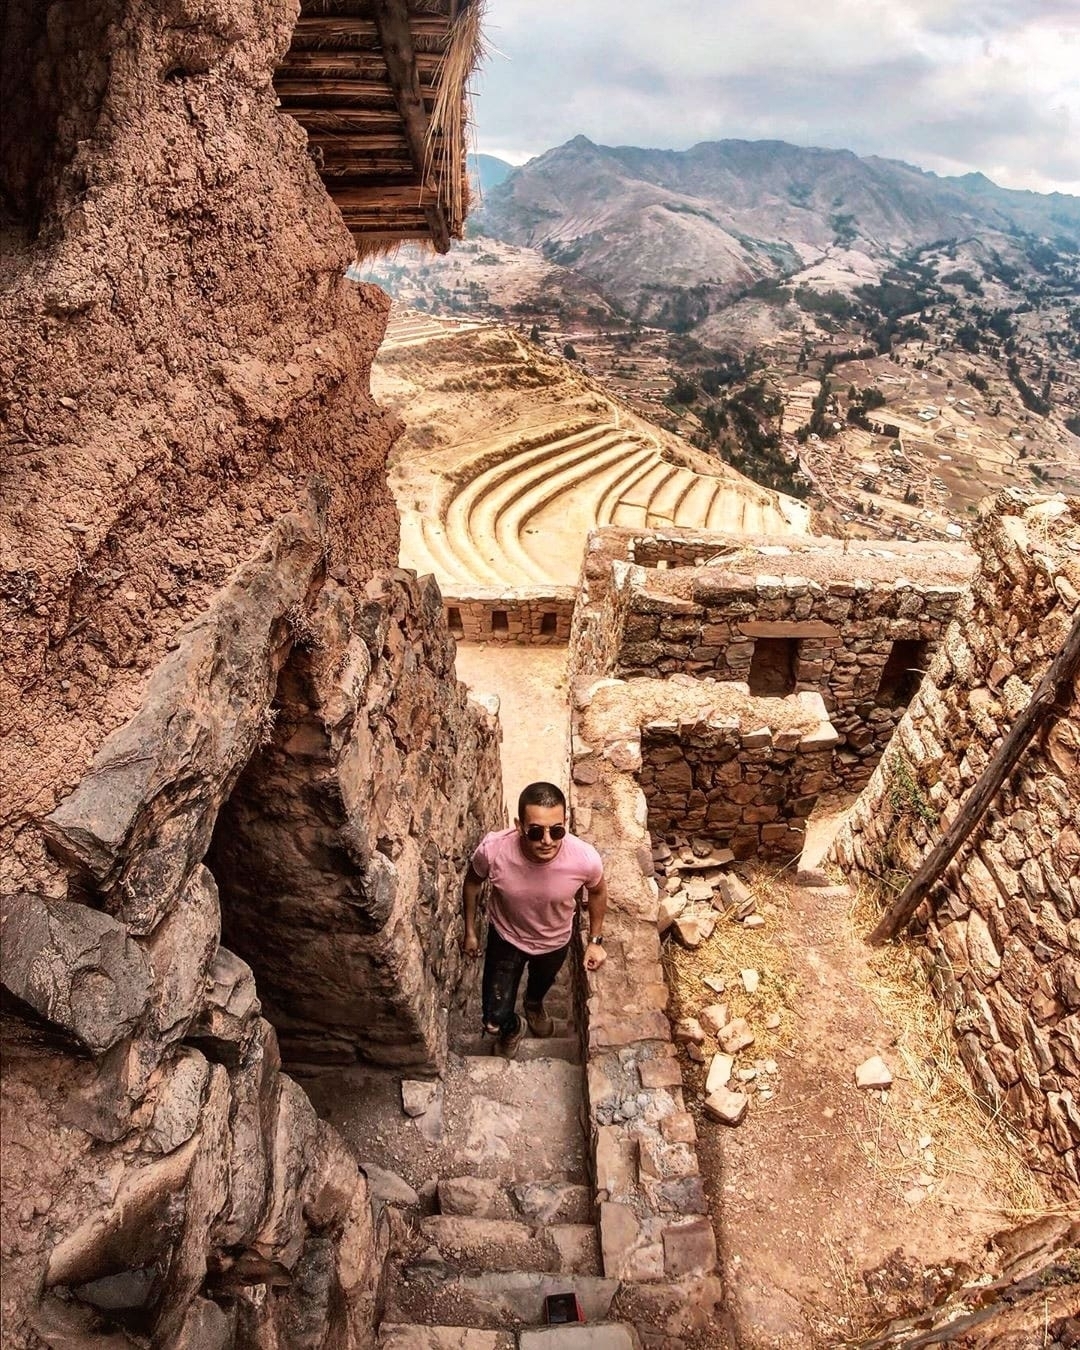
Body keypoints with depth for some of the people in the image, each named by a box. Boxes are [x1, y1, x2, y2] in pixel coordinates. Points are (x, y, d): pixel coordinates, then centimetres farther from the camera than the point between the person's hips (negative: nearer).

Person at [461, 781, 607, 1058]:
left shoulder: (585, 858, -38)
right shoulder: (492, 849, -38)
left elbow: (597, 891, -11)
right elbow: (472, 882, -13)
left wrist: (595, 940, -1)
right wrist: (470, 931, -1)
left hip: (555, 941, 1)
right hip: (506, 937, -1)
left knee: (543, 982, 33)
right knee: (494, 1021, 10)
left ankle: (534, 1004, 72)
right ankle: (512, 1028, 49)